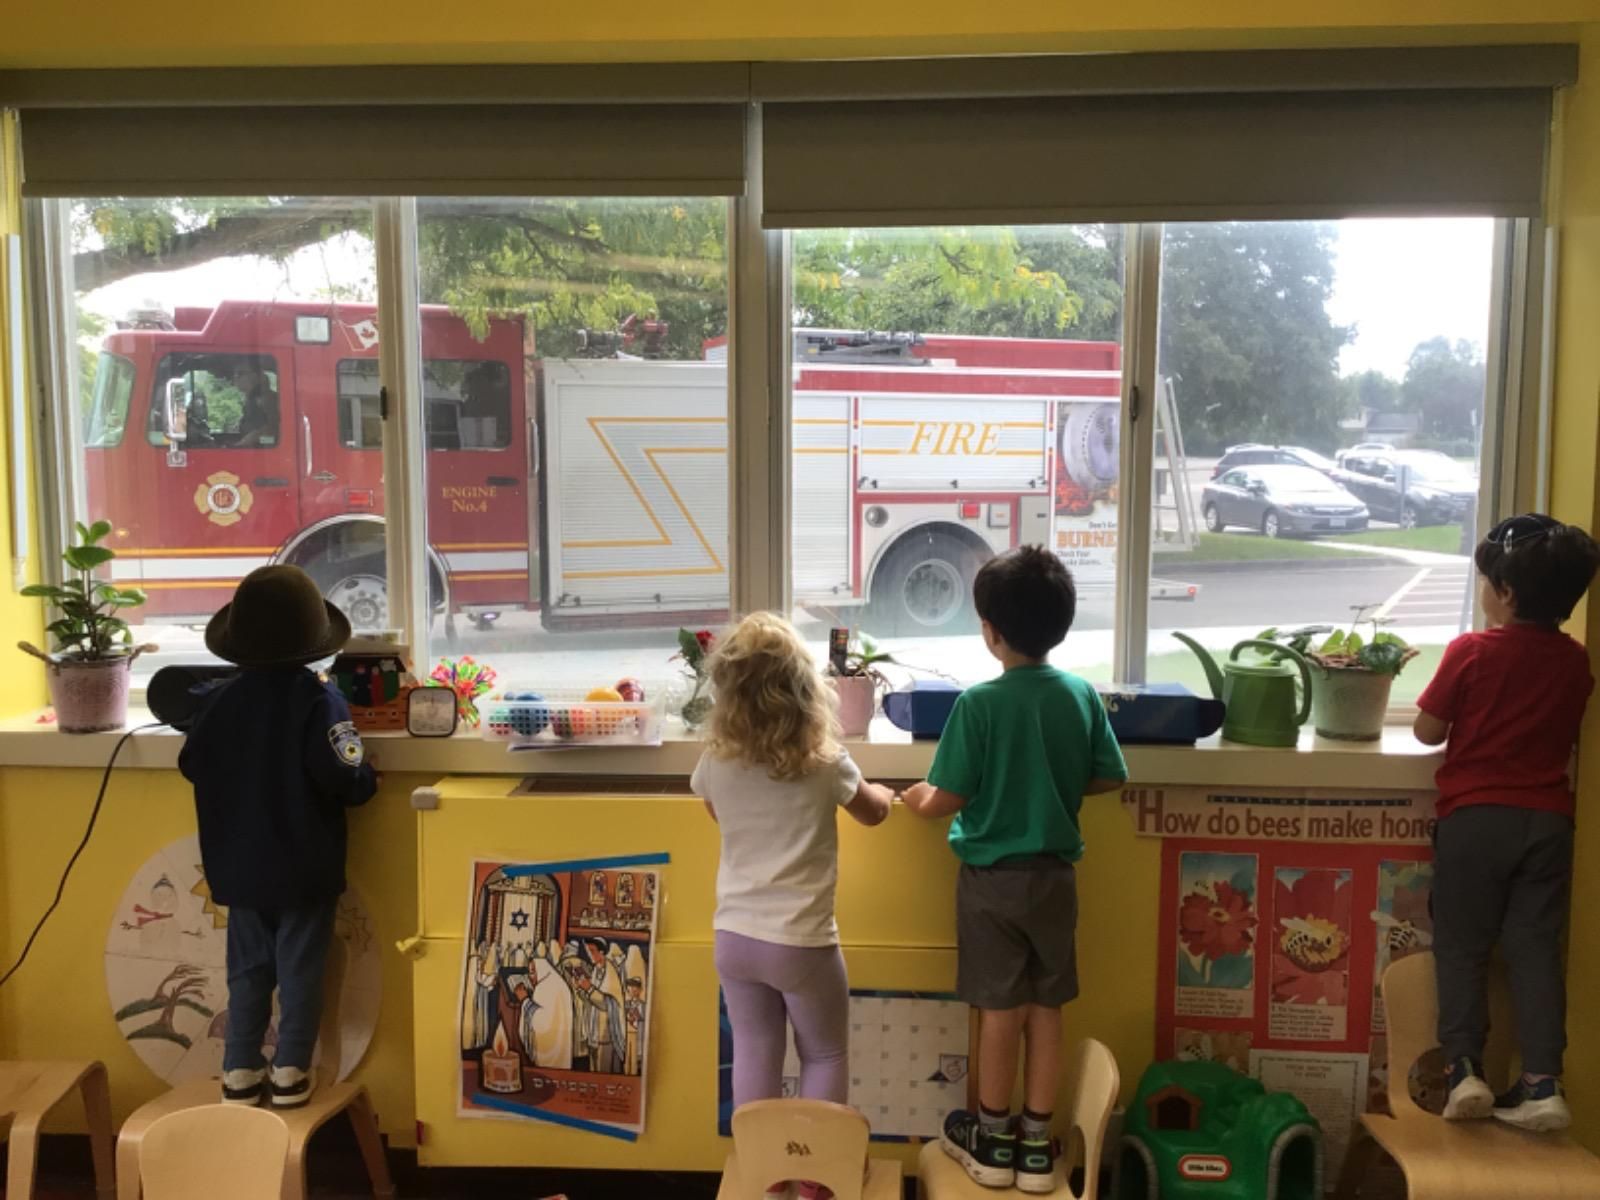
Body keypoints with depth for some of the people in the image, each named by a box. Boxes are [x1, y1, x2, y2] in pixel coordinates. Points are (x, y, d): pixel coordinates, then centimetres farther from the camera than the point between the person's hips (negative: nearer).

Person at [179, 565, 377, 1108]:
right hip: (306, 866, -4)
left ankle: (240, 1071, 18)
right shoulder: (318, 698, -16)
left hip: (241, 865, 4)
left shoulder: (221, 699, -1)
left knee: (248, 968, 14)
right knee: (300, 968, 6)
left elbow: (192, 765, 8)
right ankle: (290, 1071, 10)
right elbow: (341, 777, -23)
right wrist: (368, 781, -3)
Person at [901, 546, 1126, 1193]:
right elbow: (1107, 779, 5)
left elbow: (948, 800, -15)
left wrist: (918, 799, 6)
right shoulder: (1082, 695, -5)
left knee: (1000, 1008, 8)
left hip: (992, 876, -3)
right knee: (1045, 1008, 13)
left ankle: (993, 1140, 25)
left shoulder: (978, 703, -19)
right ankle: (1037, 1144, 24)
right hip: (1054, 874, 4)